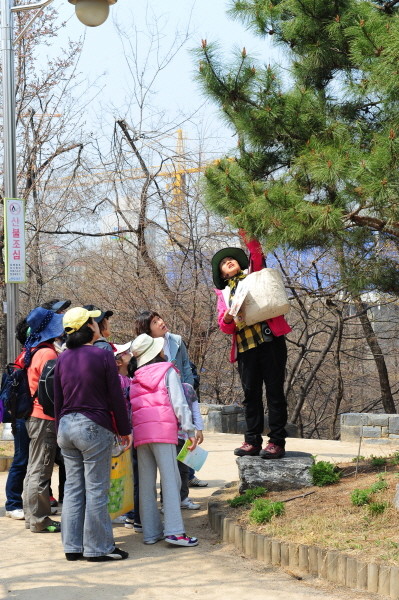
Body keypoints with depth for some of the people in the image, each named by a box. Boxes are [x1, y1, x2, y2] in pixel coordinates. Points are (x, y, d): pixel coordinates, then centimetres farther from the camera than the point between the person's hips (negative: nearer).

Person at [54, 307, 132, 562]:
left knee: (73, 489, 10)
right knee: (96, 490, -1)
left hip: (66, 426, 6)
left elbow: (58, 399, 12)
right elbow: (116, 397, -7)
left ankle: (73, 547, 13)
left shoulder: (63, 359, 7)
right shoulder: (103, 356, -9)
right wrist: (125, 430, 2)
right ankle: (98, 547, 3)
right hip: (94, 427, -6)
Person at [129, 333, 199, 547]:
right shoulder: (167, 371, 5)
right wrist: (189, 429, -2)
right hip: (163, 429, -5)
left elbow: (130, 407, 14)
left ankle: (151, 531, 7)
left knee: (146, 482, 6)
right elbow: (179, 403, -2)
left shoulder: (136, 378, 19)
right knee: (170, 479, -7)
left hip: (139, 432, 5)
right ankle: (174, 530, -15)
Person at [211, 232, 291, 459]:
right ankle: (253, 441, 6)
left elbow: (257, 256, -5)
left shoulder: (254, 275, 16)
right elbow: (225, 327, 14)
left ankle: (277, 441, -5)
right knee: (251, 394, 3)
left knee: (274, 390, -5)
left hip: (270, 340, -4)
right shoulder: (224, 293, 22)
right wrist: (227, 319, -8)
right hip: (244, 347, 4)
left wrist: (249, 239, -19)